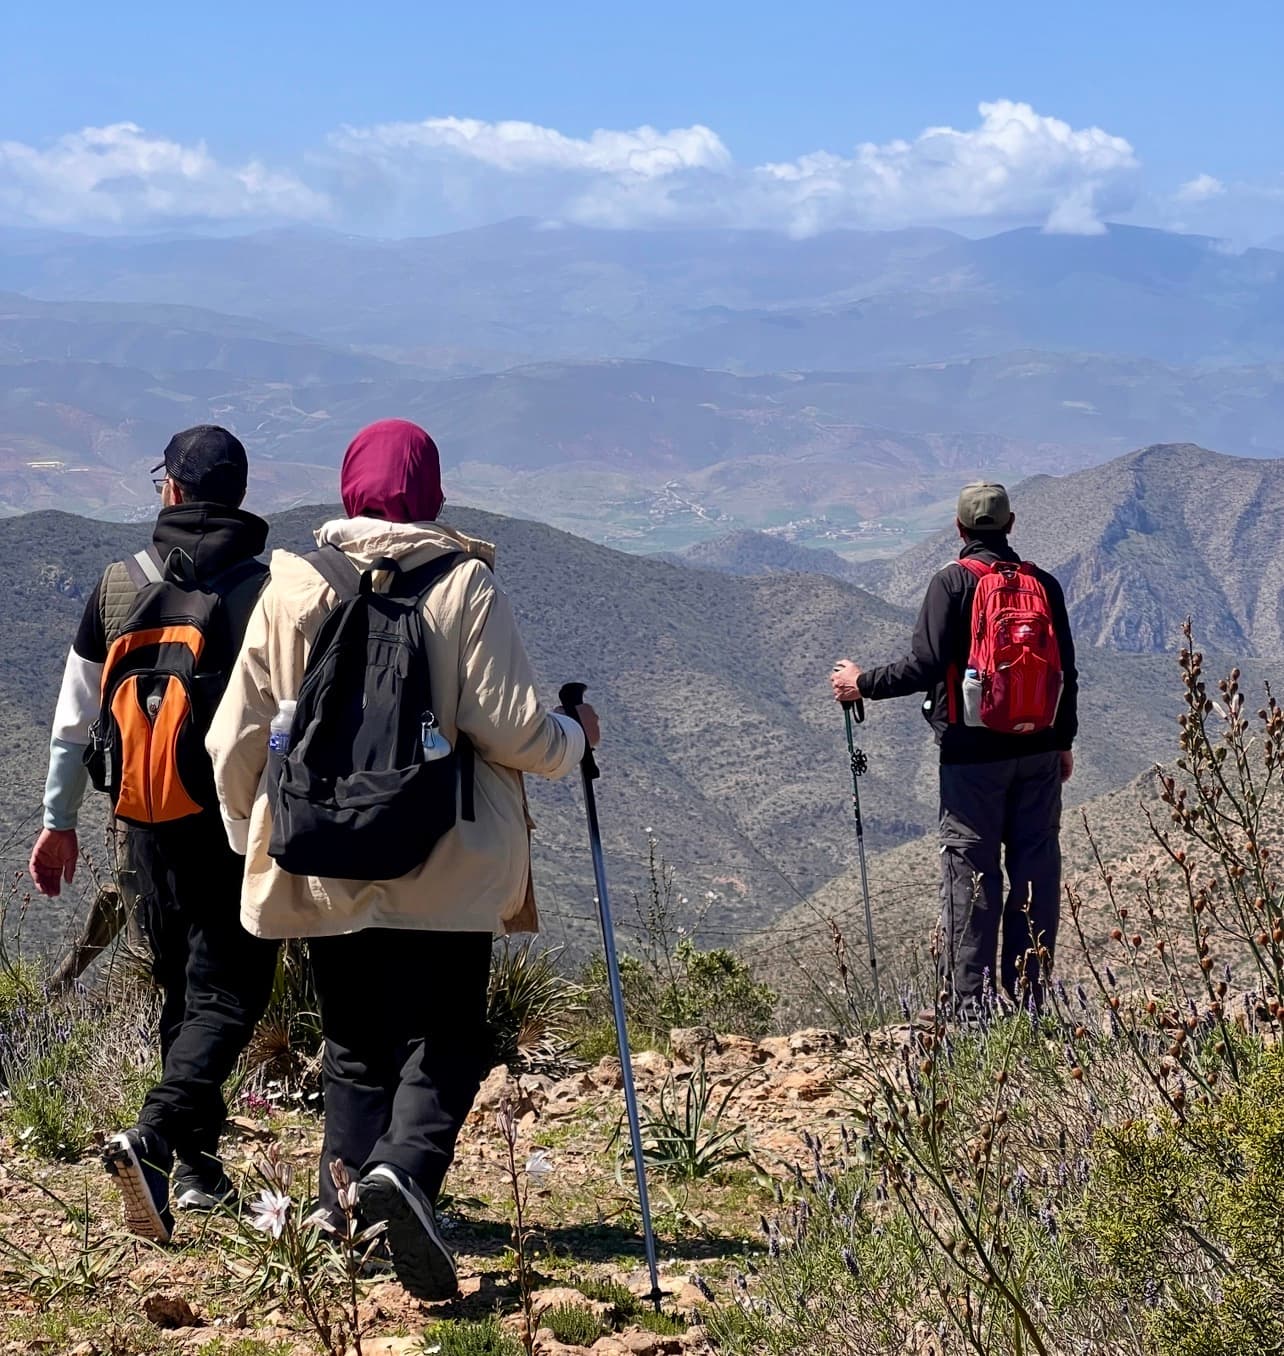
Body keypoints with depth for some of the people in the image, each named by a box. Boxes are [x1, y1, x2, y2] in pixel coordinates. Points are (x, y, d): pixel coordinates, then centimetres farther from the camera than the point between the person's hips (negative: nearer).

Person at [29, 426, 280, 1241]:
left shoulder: (118, 585, 4)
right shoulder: (267, 591, -8)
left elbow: (74, 718, 9)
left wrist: (59, 820, 18)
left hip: (148, 827, 4)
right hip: (240, 827, -4)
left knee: (182, 992, 18)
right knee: (226, 996, -4)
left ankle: (198, 1166, 22)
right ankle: (155, 1140, -25)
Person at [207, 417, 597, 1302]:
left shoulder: (290, 589, 1)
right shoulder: (466, 585, -6)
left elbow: (236, 739, 5)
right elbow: (511, 727, -8)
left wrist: (253, 833, 21)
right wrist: (573, 738, 13)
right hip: (445, 871, -3)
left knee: (355, 1051, 15)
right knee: (444, 1044, 4)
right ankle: (404, 1169, -23)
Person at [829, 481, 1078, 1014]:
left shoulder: (952, 582, -8)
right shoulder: (1044, 583, 6)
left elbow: (926, 665, -14)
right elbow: (1066, 670, 11)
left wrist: (863, 684, 1)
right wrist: (1064, 740, 22)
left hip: (972, 754, -4)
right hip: (1039, 752, 4)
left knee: (970, 873, -1)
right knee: (1036, 870, 7)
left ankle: (967, 1005, -2)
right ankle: (1029, 997, 10)